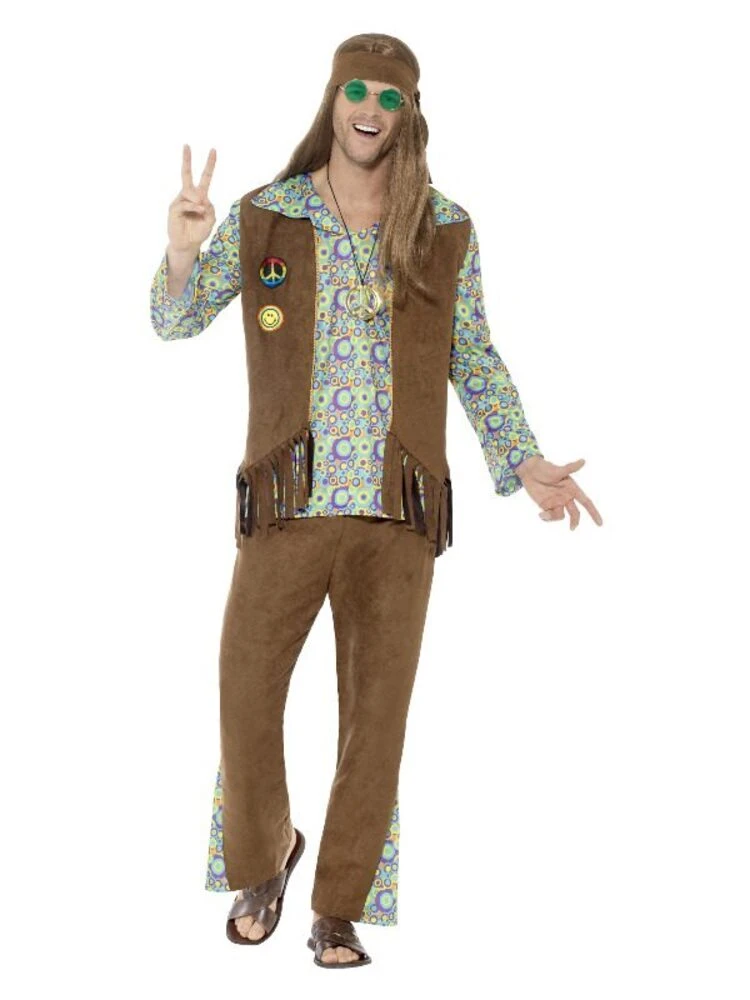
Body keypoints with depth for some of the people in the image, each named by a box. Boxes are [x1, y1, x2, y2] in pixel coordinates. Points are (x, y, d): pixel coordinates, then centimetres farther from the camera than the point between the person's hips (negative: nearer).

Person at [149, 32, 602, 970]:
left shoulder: (444, 228, 4)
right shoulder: (264, 216, 2)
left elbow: (474, 357, 12)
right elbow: (176, 323, 7)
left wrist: (525, 465, 0)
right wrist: (182, 248, -15)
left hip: (397, 510, 0)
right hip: (290, 505, 0)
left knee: (376, 719, 0)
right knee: (246, 703, -2)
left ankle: (338, 915, 16)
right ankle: (263, 856, 28)